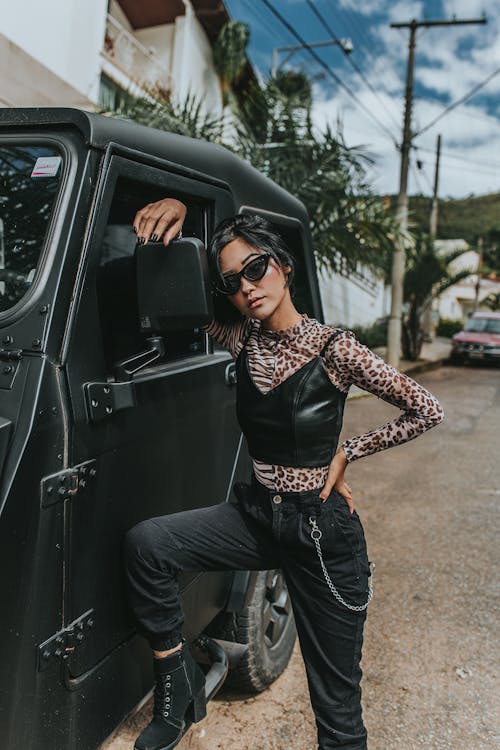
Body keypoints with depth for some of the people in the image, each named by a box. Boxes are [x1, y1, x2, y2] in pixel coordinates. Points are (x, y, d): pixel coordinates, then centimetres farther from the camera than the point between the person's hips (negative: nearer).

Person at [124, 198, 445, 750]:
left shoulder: (332, 349, -17)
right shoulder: (242, 338, -3)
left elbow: (427, 411, -10)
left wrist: (346, 452, -9)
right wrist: (174, 211, -11)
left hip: (321, 531, -4)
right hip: (258, 514, 5)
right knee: (146, 544, -15)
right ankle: (178, 685, 6)